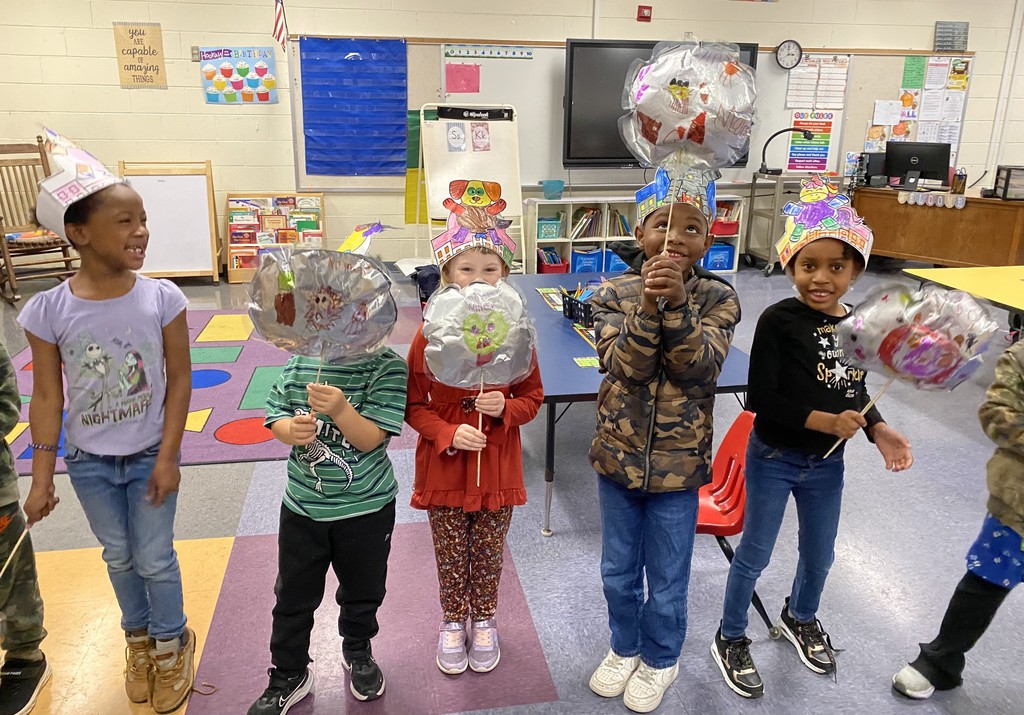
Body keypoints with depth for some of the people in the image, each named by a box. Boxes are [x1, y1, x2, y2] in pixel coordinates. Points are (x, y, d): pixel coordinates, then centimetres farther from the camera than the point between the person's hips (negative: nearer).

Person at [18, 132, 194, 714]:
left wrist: (168, 458, -10)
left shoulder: (162, 297, -16)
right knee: (119, 558, 20)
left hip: (150, 457, -1)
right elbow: (48, 398, -6)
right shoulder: (49, 310, -15)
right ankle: (139, 638, 45)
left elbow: (179, 381, -9)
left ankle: (170, 645, 37)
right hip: (89, 463, 1)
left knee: (155, 559, 11)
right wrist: (43, 478, -2)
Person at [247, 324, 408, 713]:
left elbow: (371, 438, -21)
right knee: (293, 597, 16)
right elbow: (275, 415, -2)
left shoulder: (387, 366, -17)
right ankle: (289, 676, 39)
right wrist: (291, 429, -25)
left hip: (366, 508, -2)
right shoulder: (300, 361, -7)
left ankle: (358, 652, 51)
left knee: (362, 591, 21)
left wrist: (340, 409, -39)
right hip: (302, 506, 2)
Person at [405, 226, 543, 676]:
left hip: (497, 465, 1)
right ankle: (452, 623, 41)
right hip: (444, 466, 0)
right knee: (450, 555, 16)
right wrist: (449, 434, -21)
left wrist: (505, 408, -20)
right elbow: (414, 406, -5)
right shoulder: (430, 334, -12)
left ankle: (484, 622, 42)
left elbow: (533, 397, 1)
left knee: (488, 554, 17)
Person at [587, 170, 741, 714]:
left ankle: (660, 659, 43)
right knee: (618, 573, 21)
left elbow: (698, 367, -21)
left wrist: (676, 304, -34)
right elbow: (625, 367, -20)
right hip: (617, 458, 2)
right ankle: (624, 648, 47)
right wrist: (649, 304, -33)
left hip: (678, 465, -1)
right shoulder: (613, 294, -8)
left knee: (667, 581, 16)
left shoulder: (718, 298, -8)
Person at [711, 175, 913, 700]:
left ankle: (800, 619, 53)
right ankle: (731, 639, 33)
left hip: (826, 463, 6)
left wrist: (877, 430, -9)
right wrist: (823, 421, -27)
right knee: (754, 554, 11)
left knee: (819, 554, 24)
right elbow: (761, 400, -23)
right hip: (773, 459, -5)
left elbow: (856, 391, 8)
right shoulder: (778, 321, -21)